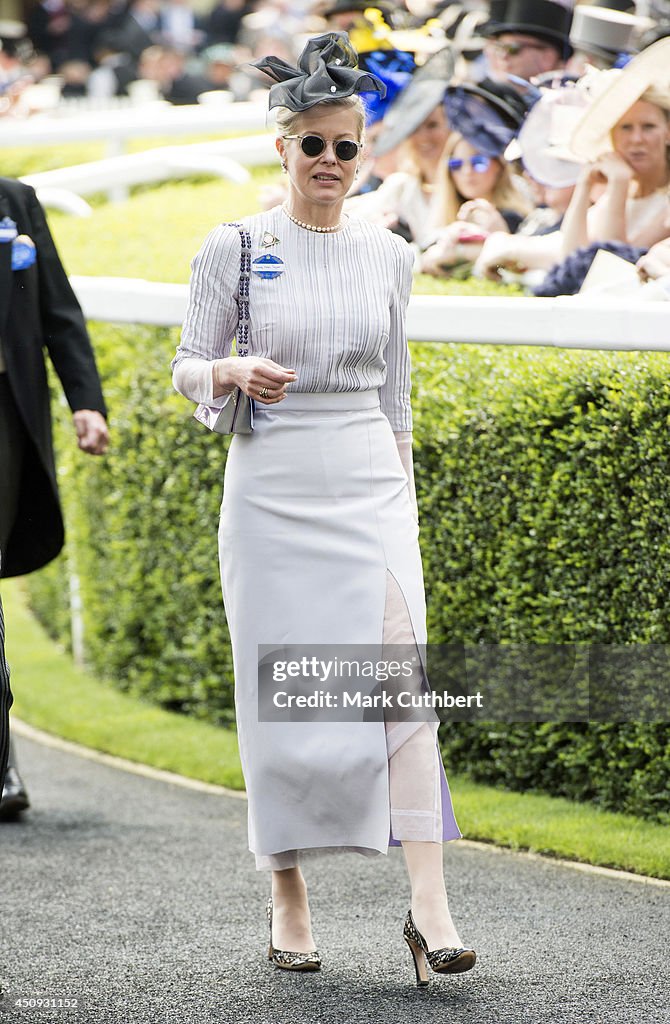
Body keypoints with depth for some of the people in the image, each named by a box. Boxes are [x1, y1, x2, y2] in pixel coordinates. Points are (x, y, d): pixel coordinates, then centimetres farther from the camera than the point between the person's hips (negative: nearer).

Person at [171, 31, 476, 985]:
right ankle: (289, 899, 16)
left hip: (370, 487, 1)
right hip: (272, 491, -1)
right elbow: (187, 370, 3)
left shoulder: (389, 256, 7)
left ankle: (429, 904, -17)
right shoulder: (233, 248, -1)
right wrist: (234, 373, -18)